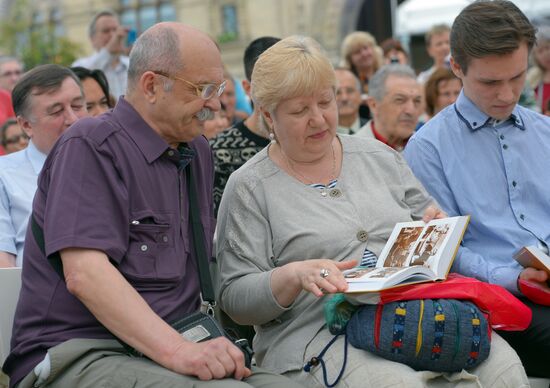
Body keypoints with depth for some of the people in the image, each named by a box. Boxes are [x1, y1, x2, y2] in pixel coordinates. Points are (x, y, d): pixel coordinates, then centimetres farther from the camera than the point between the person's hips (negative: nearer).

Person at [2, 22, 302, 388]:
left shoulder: (198, 151, 19)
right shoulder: (91, 146, -6)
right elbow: (85, 274, -19)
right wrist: (176, 350, -28)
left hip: (171, 350, 7)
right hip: (79, 355, -7)